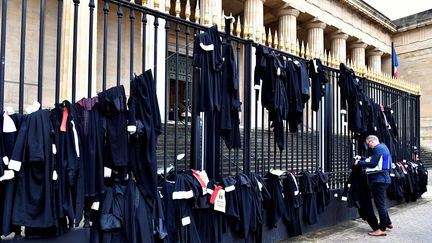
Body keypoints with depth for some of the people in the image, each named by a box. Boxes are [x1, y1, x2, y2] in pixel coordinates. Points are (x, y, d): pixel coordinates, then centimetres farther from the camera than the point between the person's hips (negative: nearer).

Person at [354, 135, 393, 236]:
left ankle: (382, 229, -4)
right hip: (382, 178, 11)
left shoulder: (378, 148, -13)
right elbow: (373, 160, 18)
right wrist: (361, 159, 11)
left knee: (380, 203, -7)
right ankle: (387, 222, 34)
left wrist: (359, 162, -12)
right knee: (381, 202, 22)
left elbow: (372, 163, -21)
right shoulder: (383, 147, 19)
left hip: (379, 179, -11)